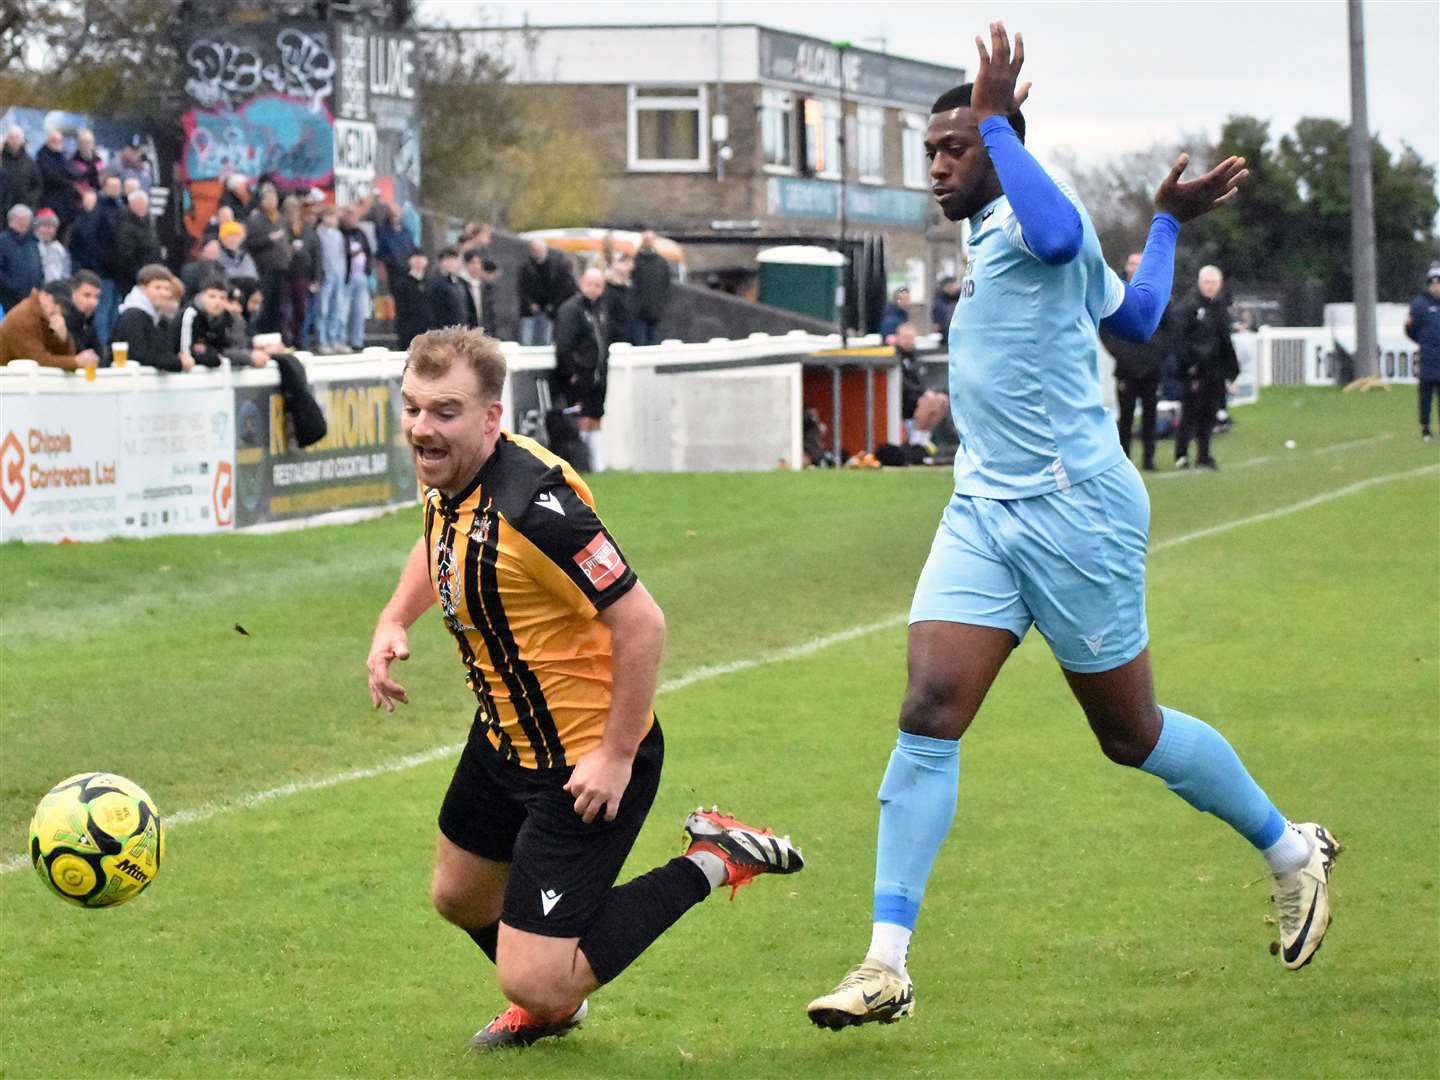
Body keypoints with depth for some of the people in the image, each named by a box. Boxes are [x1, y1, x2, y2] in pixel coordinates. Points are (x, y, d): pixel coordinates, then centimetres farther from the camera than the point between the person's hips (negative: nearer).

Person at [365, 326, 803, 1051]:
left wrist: (617, 754, -25)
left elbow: (640, 623, -29)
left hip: (586, 765, -9)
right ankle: (551, 1005, 56)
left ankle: (711, 863, 2)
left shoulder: (531, 505, -32)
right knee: (459, 894, 27)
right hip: (505, 738, 9)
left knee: (534, 983, -11)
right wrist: (394, 621, 6)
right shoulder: (448, 478, -3)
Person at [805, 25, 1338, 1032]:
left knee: (1133, 735, 5)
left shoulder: (1028, 222, -11)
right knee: (928, 714, -9)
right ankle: (887, 965, -12)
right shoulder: (989, 234, 18)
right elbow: (1135, 315, 28)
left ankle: (1294, 853, 31)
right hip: (984, 513, 8)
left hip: (1075, 511, -8)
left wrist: (997, 119, -30)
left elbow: (1060, 235, -40)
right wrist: (1167, 225, 39)